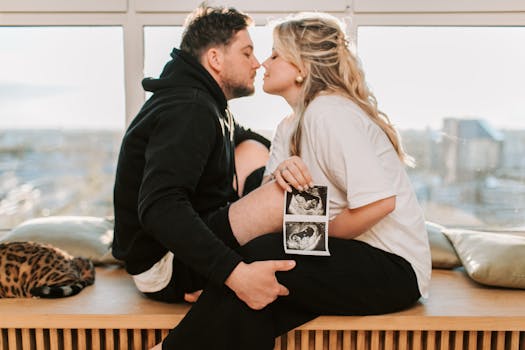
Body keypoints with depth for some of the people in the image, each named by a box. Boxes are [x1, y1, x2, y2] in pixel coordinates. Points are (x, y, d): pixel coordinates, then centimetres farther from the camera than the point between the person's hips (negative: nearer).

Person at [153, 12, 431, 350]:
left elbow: (380, 201, -26)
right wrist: (280, 172, -17)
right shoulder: (291, 126, 12)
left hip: (394, 270, -7)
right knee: (247, 312, -17)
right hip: (352, 258, 7)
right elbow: (264, 201, 6)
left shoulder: (329, 112, -16)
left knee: (255, 257, -23)